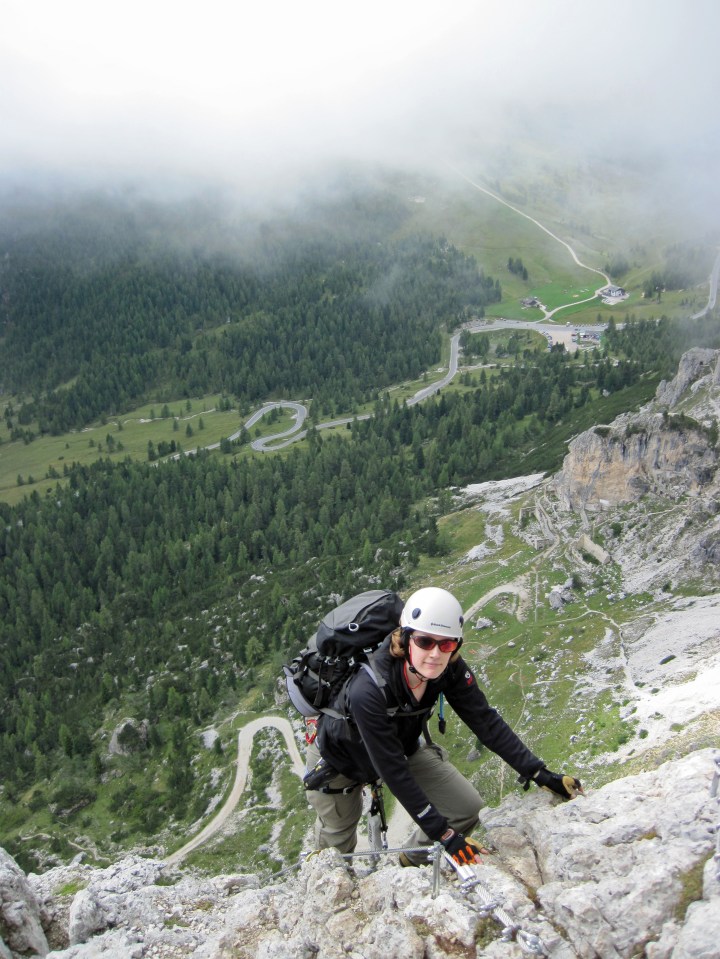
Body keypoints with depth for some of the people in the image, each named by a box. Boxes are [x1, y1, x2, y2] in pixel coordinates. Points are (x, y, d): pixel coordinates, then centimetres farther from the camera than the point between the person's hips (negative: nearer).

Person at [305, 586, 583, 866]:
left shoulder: (451, 670, -27)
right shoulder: (368, 689, -43)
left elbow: (486, 722, -16)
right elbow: (393, 770, -37)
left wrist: (538, 772, -21)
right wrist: (443, 834, -34)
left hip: (404, 747, 5)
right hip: (341, 758, -4)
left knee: (467, 807, -5)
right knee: (337, 848, 14)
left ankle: (411, 864, 23)